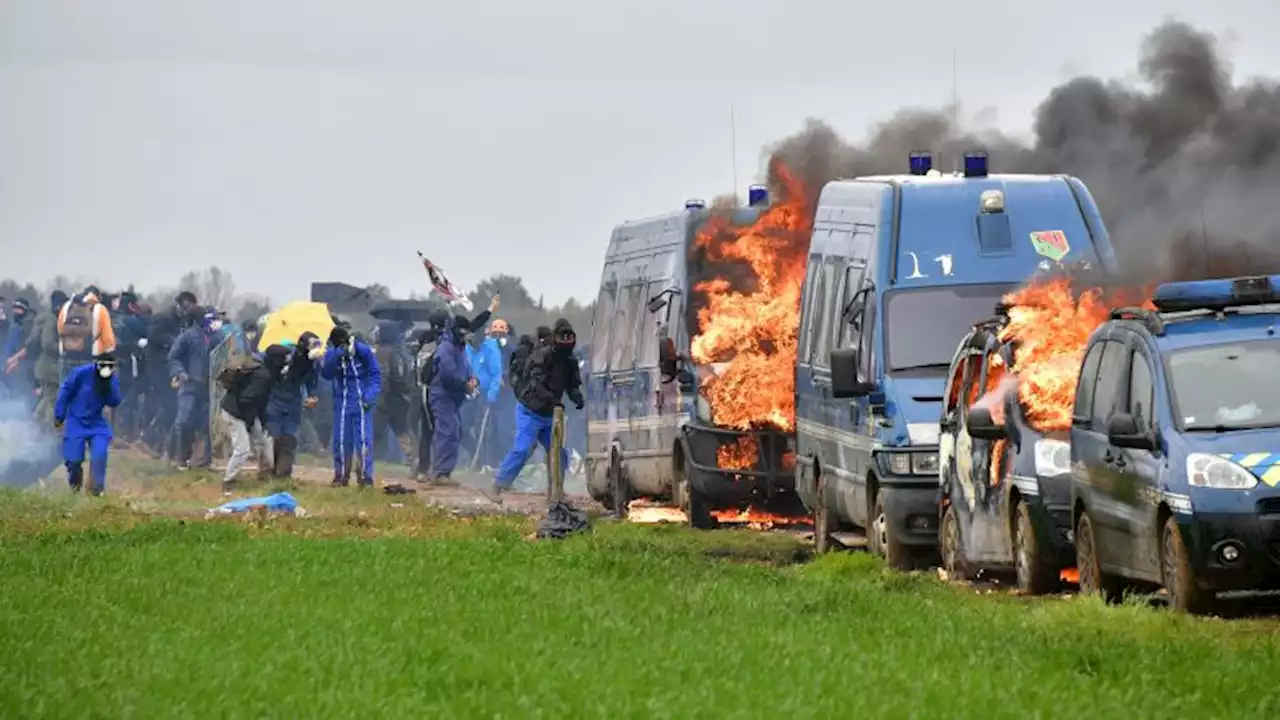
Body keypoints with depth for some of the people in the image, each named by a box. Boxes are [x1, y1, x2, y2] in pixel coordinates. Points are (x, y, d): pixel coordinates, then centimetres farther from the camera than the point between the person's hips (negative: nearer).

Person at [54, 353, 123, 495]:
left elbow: (114, 403, -14)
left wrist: (108, 385, -27)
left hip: (96, 423, 2)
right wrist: (59, 416, -3)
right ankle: (75, 486, 25)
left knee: (100, 453, -20)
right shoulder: (82, 373, -16)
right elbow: (65, 392, -8)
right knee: (74, 458, -5)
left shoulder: (112, 381, -4)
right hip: (76, 421, -2)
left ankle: (97, 488, -7)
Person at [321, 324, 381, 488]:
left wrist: (371, 396, -13)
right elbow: (326, 374, -17)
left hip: (362, 403, -2)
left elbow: (375, 374, -1)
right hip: (342, 404, 2)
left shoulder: (363, 351, -8)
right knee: (341, 440, 3)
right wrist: (337, 356, -30)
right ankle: (340, 475, 14)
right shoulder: (331, 354, -3)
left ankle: (366, 477, -3)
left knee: (365, 440, -7)